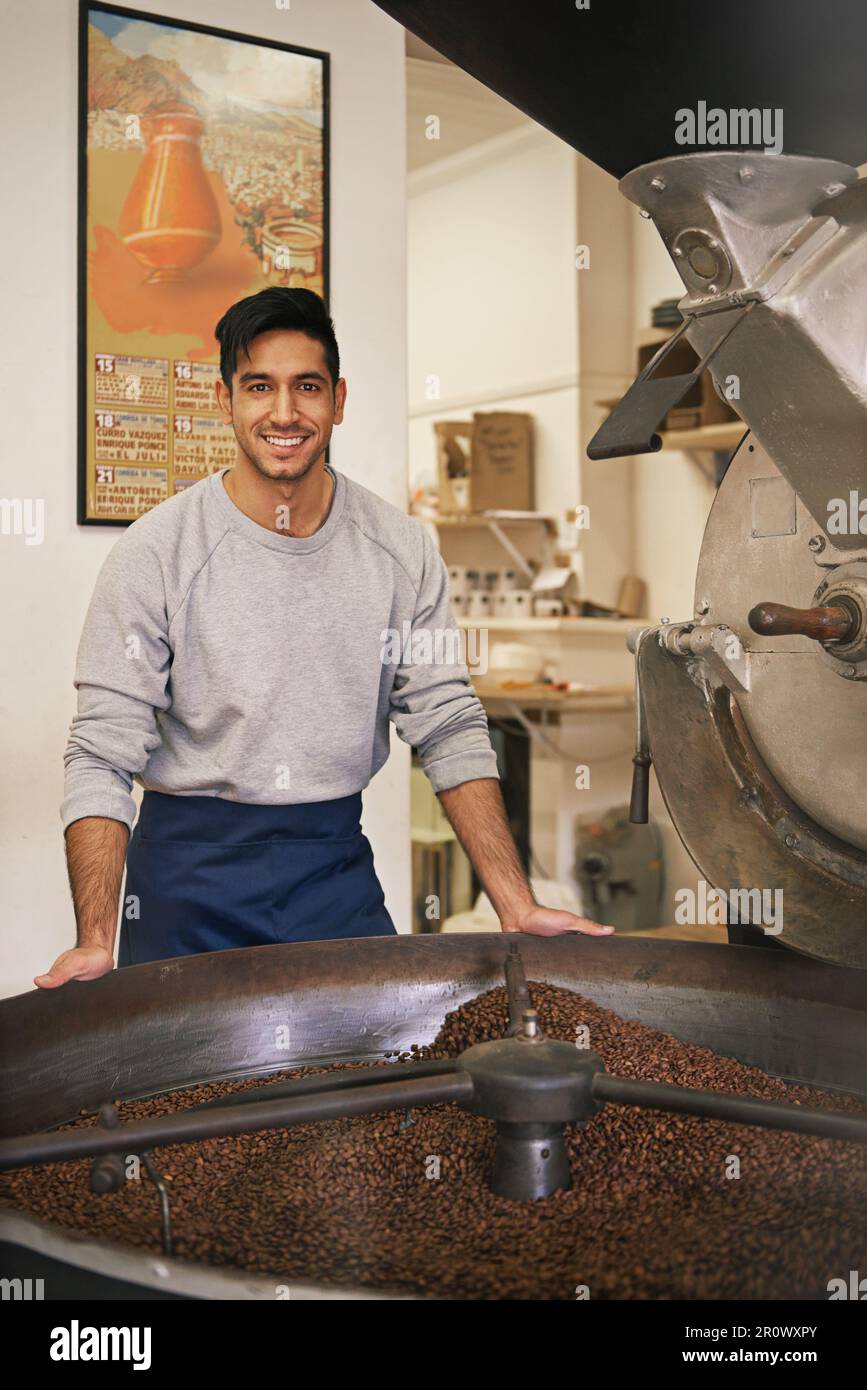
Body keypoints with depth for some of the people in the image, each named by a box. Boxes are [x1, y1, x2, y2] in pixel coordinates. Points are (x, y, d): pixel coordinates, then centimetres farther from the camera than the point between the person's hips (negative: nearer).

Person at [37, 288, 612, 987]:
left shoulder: (402, 550, -3)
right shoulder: (156, 551, -11)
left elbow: (451, 732, 0)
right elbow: (103, 755, -12)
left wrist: (519, 908, -8)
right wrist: (97, 941, -24)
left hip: (337, 866, 3)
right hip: (190, 873, -2)